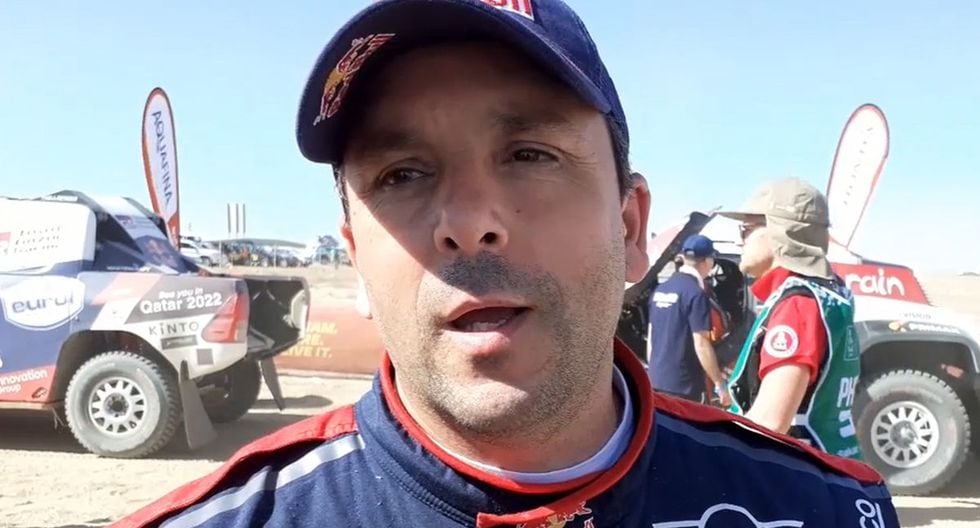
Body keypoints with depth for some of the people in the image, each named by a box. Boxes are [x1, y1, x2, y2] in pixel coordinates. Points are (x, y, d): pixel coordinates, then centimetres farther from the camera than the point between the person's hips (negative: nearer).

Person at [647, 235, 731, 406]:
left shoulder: (660, 290, 8)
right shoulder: (696, 294, -15)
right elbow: (701, 344, -17)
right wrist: (720, 384, -11)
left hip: (656, 381, 7)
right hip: (684, 386, -7)